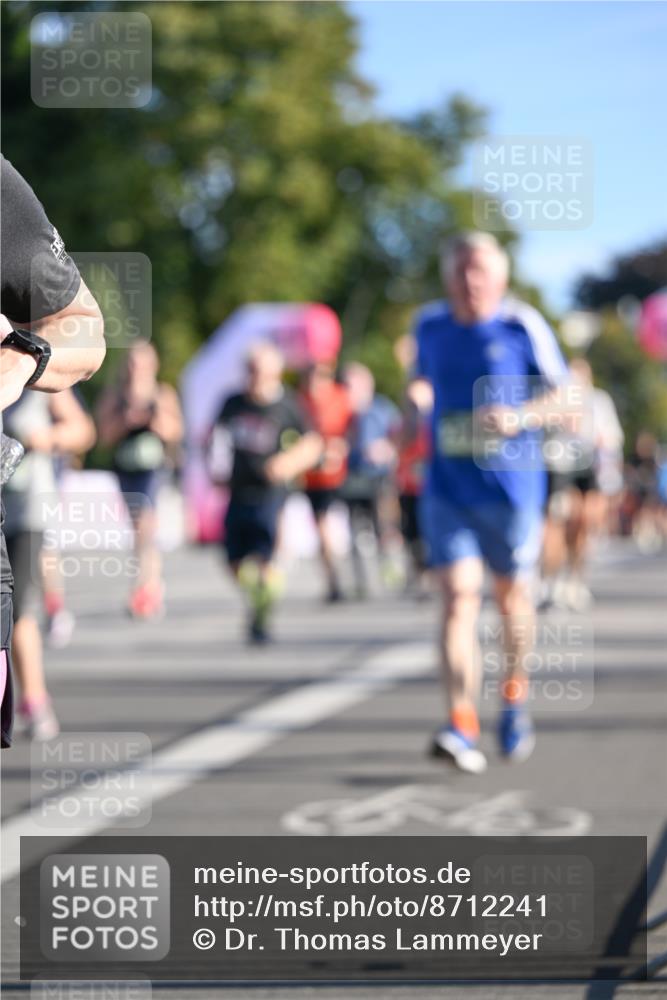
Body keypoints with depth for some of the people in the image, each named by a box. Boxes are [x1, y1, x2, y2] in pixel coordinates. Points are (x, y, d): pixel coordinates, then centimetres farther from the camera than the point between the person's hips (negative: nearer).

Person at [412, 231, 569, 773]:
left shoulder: (524, 325, -5)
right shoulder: (430, 325, 4)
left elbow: (560, 397, -1)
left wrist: (519, 417, -19)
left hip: (511, 487, -1)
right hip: (447, 489, 1)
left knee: (511, 595, 12)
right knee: (459, 598, -12)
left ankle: (515, 696, 38)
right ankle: (463, 727, -18)